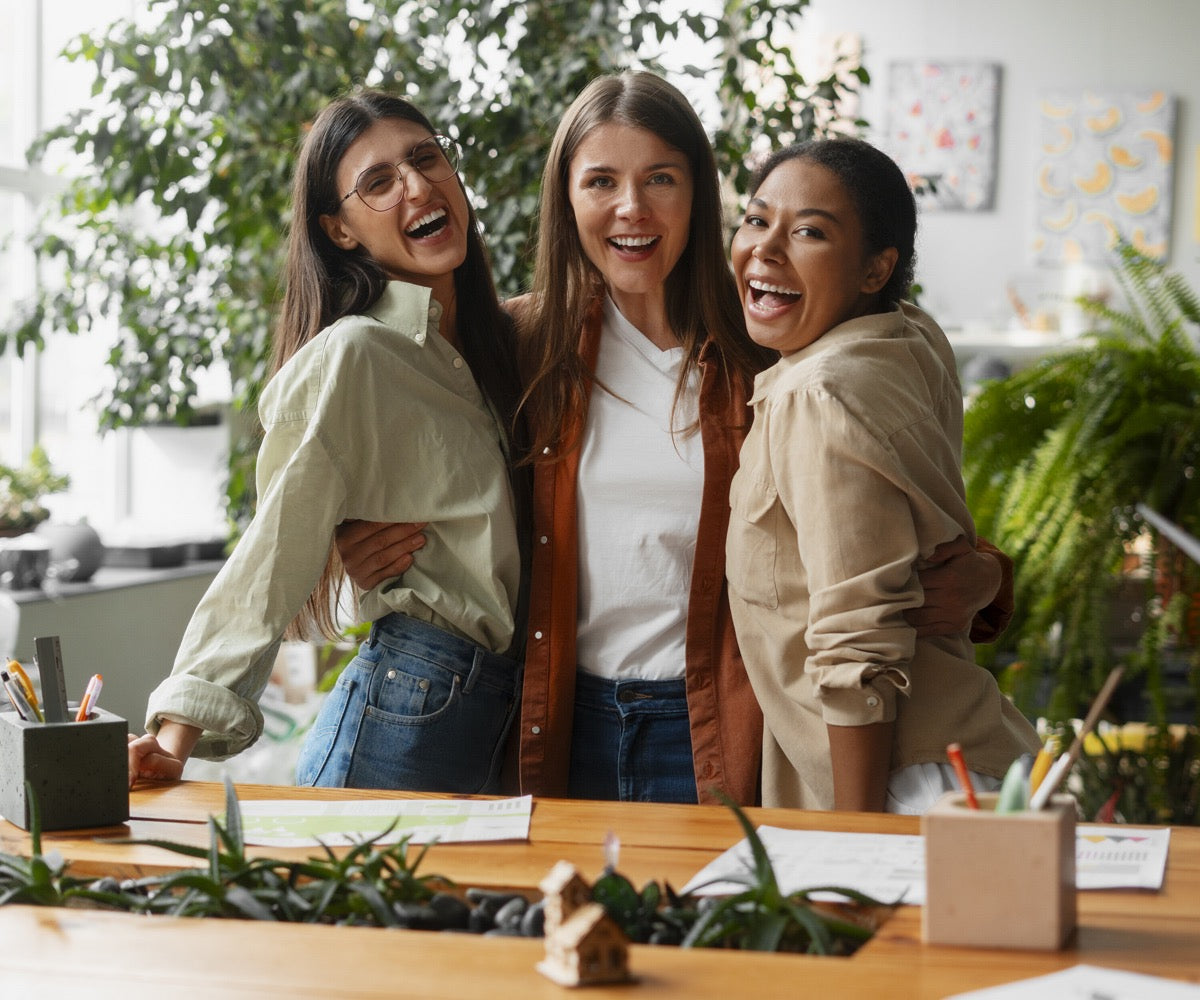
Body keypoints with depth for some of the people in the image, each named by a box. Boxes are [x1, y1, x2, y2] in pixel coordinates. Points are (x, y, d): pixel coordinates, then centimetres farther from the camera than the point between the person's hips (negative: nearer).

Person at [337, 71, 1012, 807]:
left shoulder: (763, 349, -2)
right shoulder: (526, 344, 4)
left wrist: (976, 581, -17)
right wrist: (374, 551, -5)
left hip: (715, 743, -2)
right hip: (565, 734, 2)